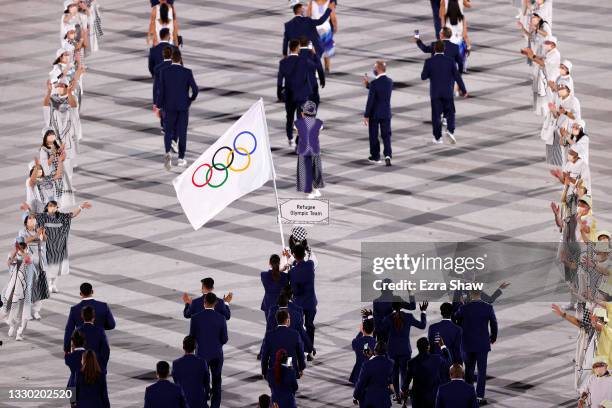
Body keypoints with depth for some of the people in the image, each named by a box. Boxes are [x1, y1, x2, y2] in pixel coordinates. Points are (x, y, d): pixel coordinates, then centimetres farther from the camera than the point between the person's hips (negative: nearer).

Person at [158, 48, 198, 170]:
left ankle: (168, 153, -14)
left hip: (169, 106, 0)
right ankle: (181, 159, 14)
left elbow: (161, 90, -8)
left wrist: (159, 107, -1)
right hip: (183, 107, 0)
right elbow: (195, 89, -12)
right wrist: (192, 98, 11)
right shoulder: (187, 72, -10)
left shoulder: (164, 72, -8)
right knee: (182, 133, 12)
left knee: (168, 132, 10)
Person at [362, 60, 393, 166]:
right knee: (386, 135, 6)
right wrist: (368, 85, 13)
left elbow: (370, 100, -18)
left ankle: (375, 156, 20)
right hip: (386, 113, 5)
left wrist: (366, 115, -11)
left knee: (373, 135, 11)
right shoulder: (389, 82, 0)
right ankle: (387, 155, -11)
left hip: (374, 113, -5)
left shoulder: (374, 83, -19)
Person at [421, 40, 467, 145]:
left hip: (435, 93, 0)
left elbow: (423, 77, -4)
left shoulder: (429, 62, -10)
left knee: (436, 115, 9)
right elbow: (457, 77, -5)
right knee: (450, 113, 15)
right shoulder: (450, 62, -7)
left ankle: (438, 137, 11)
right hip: (447, 92, 0)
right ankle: (450, 131, -7)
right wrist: (463, 90, 4)